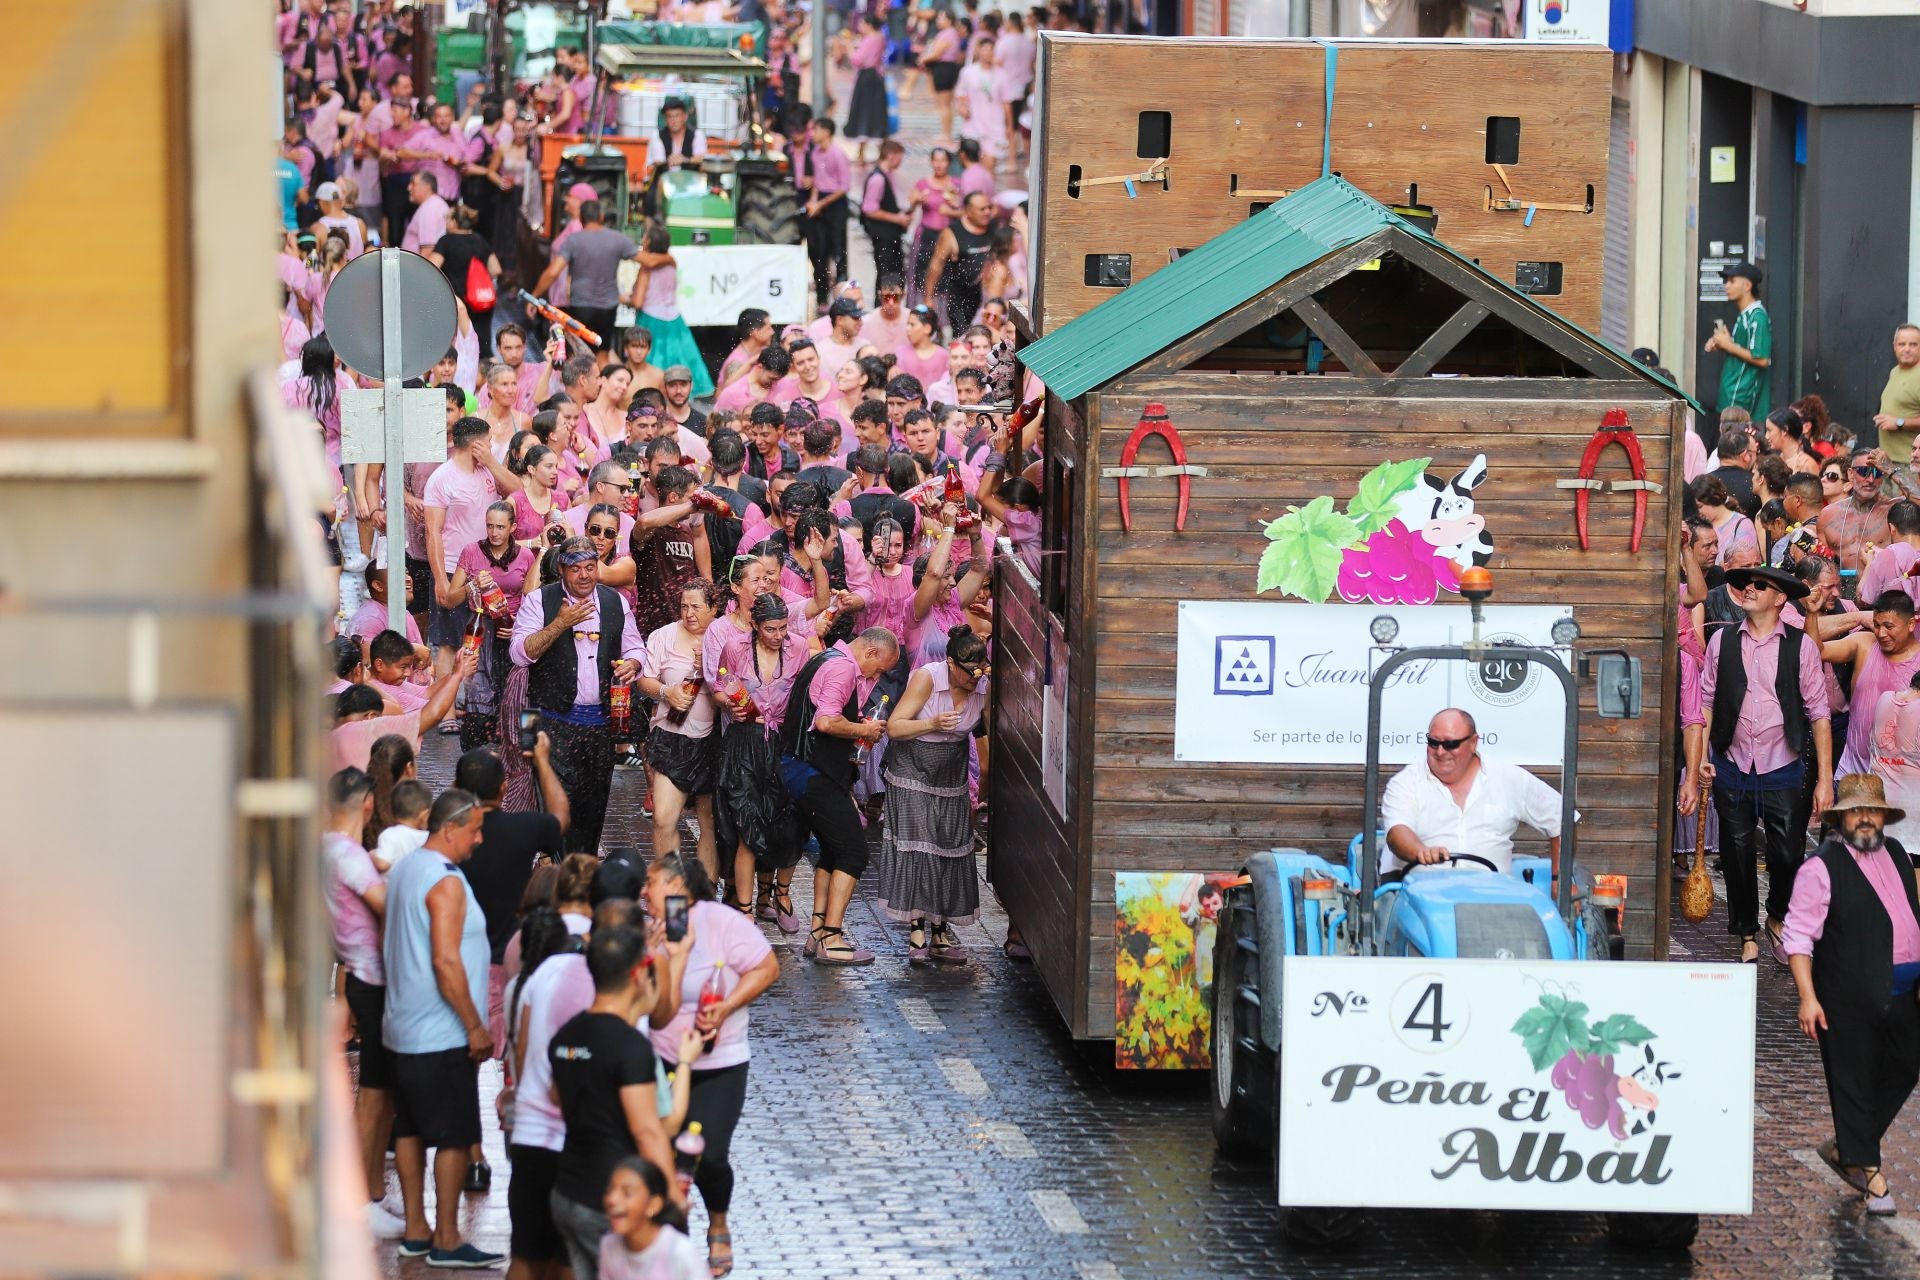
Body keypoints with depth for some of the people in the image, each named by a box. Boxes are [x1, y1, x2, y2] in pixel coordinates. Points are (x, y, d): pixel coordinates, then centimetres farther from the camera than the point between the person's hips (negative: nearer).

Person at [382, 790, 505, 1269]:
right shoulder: (445, 882, -18)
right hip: (444, 1035, -10)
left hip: (404, 1028, 10)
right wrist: (475, 1026, -18)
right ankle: (446, 1241, -3)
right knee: (454, 1137, -5)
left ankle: (415, 1230, 18)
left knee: (410, 1130, 13)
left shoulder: (403, 871, 12)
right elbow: (446, 962, -23)